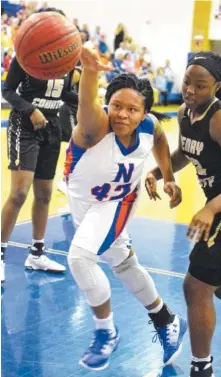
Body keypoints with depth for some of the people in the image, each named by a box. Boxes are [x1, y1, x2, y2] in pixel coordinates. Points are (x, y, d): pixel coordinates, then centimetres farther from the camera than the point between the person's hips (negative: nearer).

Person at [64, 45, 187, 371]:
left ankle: (106, 333, -6)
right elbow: (87, 104, -61)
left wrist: (169, 178, -5)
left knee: (80, 255, -26)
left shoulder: (149, 126, -24)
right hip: (84, 199, 1)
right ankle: (167, 322, 42)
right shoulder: (97, 125, -35)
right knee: (123, 264, 18)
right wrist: (89, 71, -82)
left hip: (117, 201, -1)